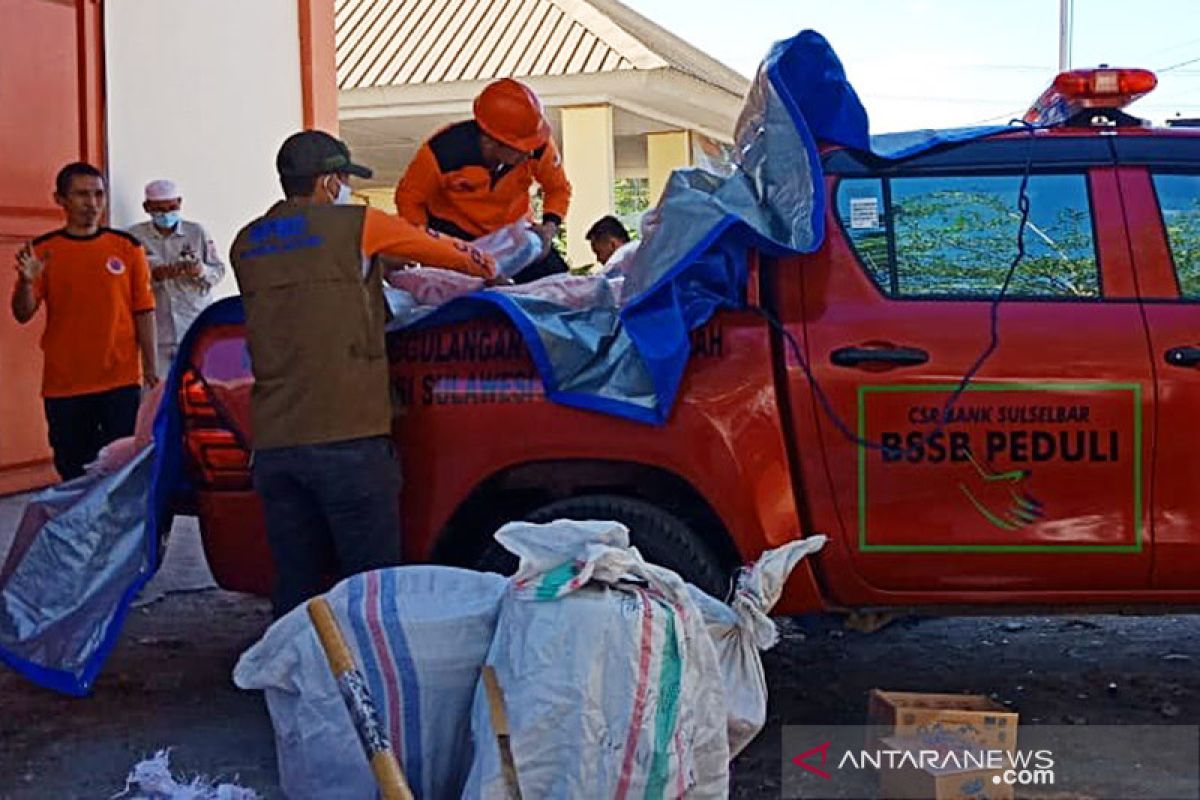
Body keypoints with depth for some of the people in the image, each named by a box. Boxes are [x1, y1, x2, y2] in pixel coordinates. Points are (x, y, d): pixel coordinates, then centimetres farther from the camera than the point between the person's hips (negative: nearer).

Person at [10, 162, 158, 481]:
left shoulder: (127, 247, 4)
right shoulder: (42, 250, 3)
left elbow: (144, 312, 5)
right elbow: (23, 314, 0)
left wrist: (150, 369, 2)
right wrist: (27, 281, -21)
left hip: (121, 381, 0)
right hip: (63, 385, 1)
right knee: (75, 475, 7)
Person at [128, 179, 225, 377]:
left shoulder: (197, 232, 8)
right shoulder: (135, 236, 4)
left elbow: (218, 270, 7)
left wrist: (201, 271, -15)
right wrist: (154, 275, -19)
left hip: (195, 328, 1)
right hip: (156, 332, -1)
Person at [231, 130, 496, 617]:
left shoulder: (246, 245, 15)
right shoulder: (354, 226, 1)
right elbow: (447, 251, 12)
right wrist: (487, 269, 31)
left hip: (273, 444, 5)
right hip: (347, 438, -5)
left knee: (296, 585, 9)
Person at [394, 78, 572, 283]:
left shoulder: (539, 148, -22)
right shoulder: (442, 152, -29)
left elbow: (558, 188, -1)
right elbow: (409, 198, -12)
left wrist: (550, 226, -19)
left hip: (513, 227, 3)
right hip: (454, 232, -3)